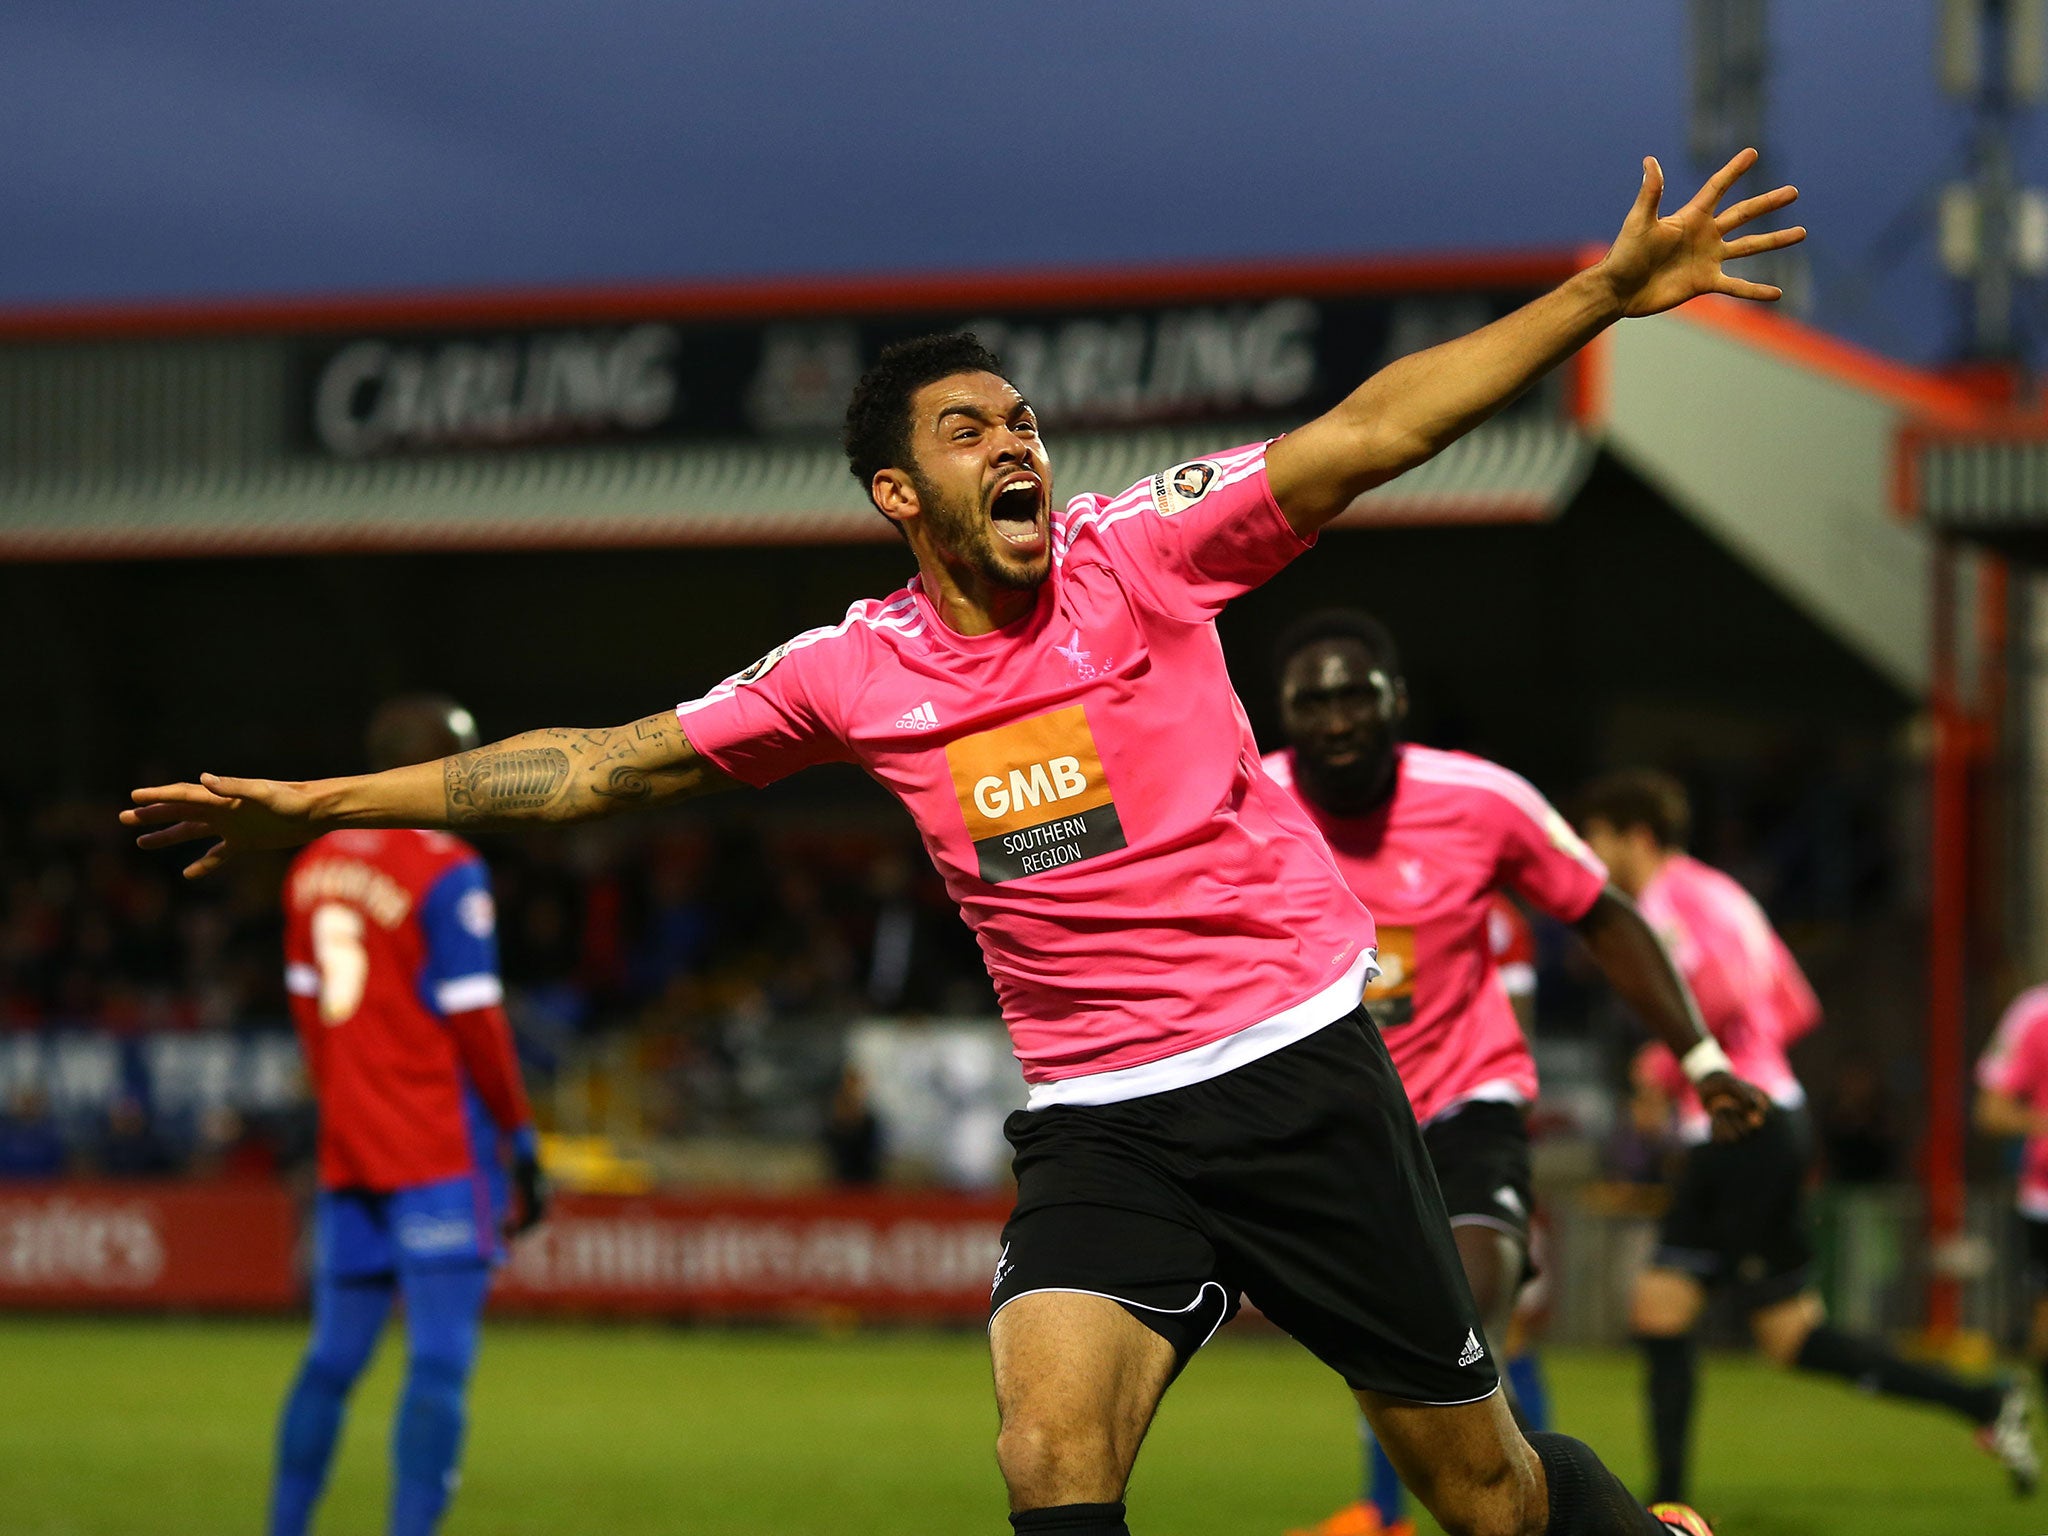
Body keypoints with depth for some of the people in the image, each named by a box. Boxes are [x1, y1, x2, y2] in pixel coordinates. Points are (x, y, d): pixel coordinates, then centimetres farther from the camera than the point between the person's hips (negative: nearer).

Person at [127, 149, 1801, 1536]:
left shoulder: (1139, 551, -4)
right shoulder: (854, 673, 3)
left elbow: (1379, 427, -11)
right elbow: (606, 764, 10)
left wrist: (1608, 290, -20)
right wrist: (318, 803, 9)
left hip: (1297, 1069, -2)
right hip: (1098, 1125, 2)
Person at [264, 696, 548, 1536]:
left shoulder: (313, 868, 10)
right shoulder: (447, 873, -11)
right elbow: (475, 1024, -12)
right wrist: (521, 1144, -5)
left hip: (347, 1152, 7)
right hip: (440, 1154, -7)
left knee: (333, 1357, 14)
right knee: (439, 1363, -8)